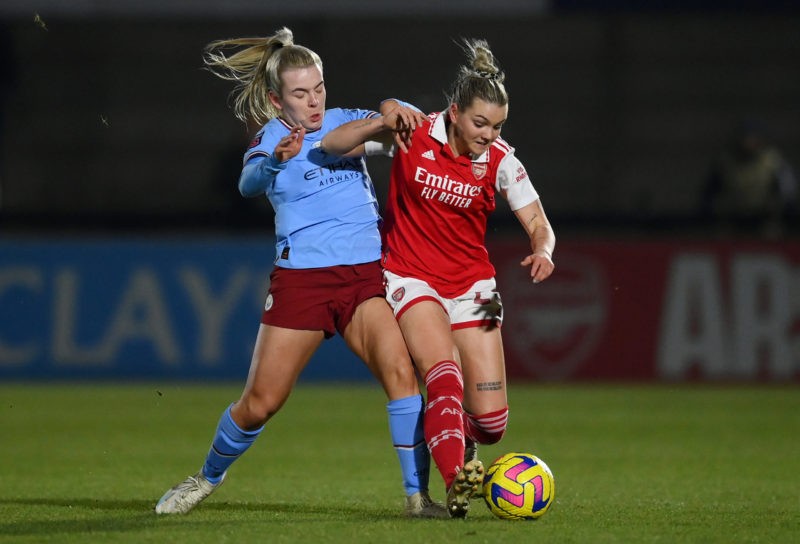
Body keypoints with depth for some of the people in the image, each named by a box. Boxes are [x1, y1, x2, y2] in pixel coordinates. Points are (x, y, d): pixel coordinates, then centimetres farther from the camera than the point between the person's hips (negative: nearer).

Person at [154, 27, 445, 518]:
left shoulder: (344, 122, 9)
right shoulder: (273, 139, -1)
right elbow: (249, 182, -21)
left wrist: (395, 110, -20)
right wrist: (275, 160, -45)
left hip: (366, 274, 2)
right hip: (301, 278, -2)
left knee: (400, 370, -21)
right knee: (260, 403, 2)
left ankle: (418, 495, -18)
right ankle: (209, 477, 30)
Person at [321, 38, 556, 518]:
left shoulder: (500, 160, -9)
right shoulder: (414, 134, -13)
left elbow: (540, 227, -7)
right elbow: (332, 145, -13)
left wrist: (542, 251, -31)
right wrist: (382, 124, -31)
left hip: (471, 285, 2)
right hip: (410, 277, -2)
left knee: (491, 421, -5)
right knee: (445, 369, -31)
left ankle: (458, 440, 31)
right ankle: (456, 478, -43)